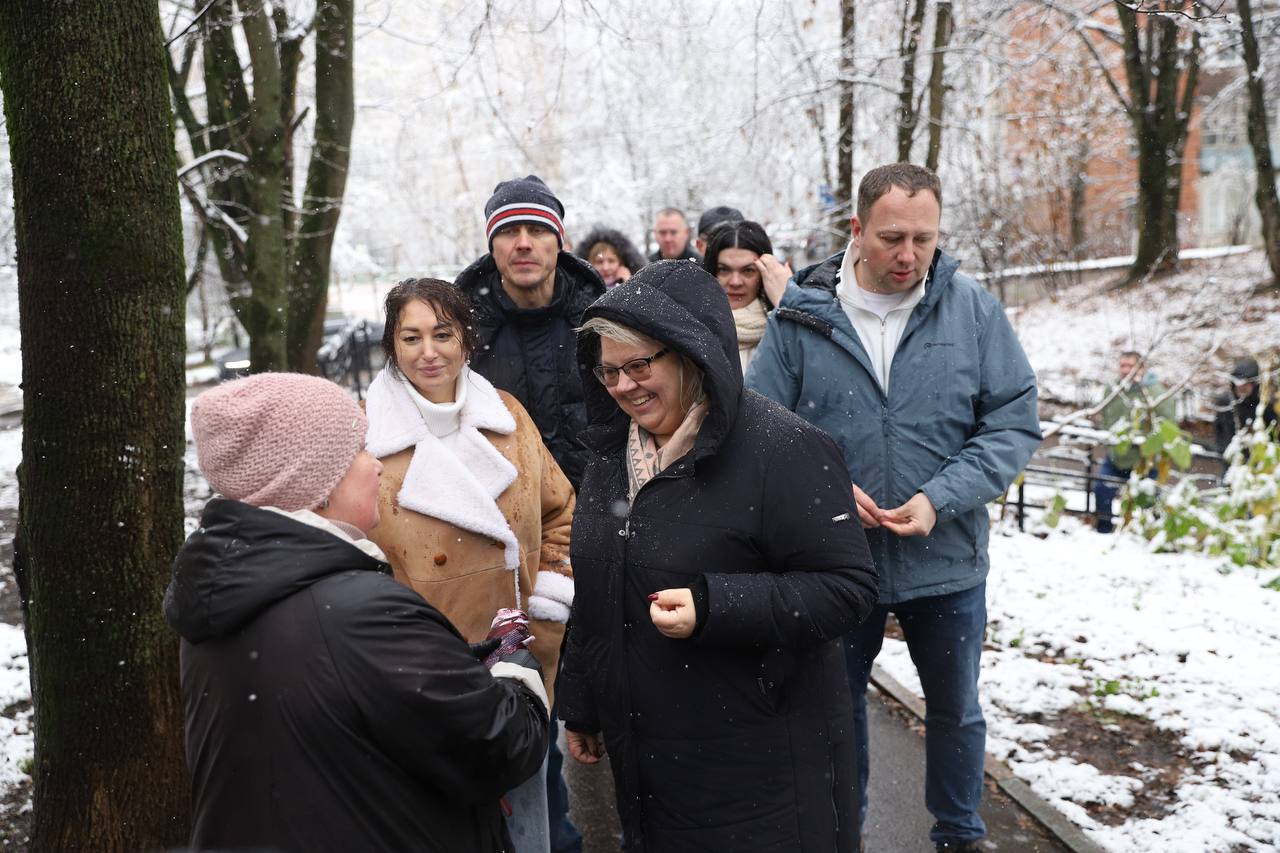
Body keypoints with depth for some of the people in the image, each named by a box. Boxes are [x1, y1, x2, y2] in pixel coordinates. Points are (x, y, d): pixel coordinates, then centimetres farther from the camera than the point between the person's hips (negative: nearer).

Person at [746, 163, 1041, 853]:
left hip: (946, 559, 1)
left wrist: (941, 499, -18)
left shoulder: (974, 310, -6)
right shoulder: (799, 316, -7)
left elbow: (1015, 420, -5)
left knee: (955, 709, 19)